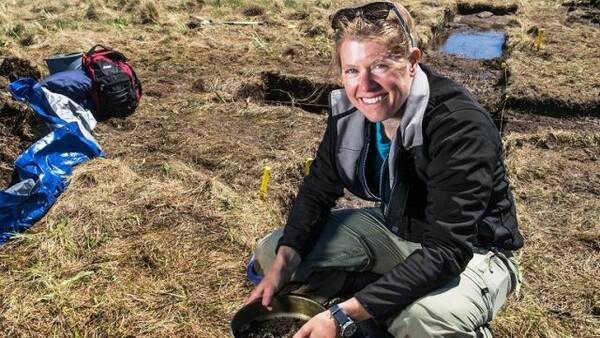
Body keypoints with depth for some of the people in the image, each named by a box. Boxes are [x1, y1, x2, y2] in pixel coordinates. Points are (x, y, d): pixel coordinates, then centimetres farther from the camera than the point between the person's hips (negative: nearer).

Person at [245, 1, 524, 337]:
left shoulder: (461, 127, -32)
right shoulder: (350, 108, -13)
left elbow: (446, 250, -35)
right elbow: (319, 190, -3)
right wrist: (284, 263, -19)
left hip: (469, 252, -5)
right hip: (394, 228, 6)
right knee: (271, 254, -2)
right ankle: (392, 297, 3)